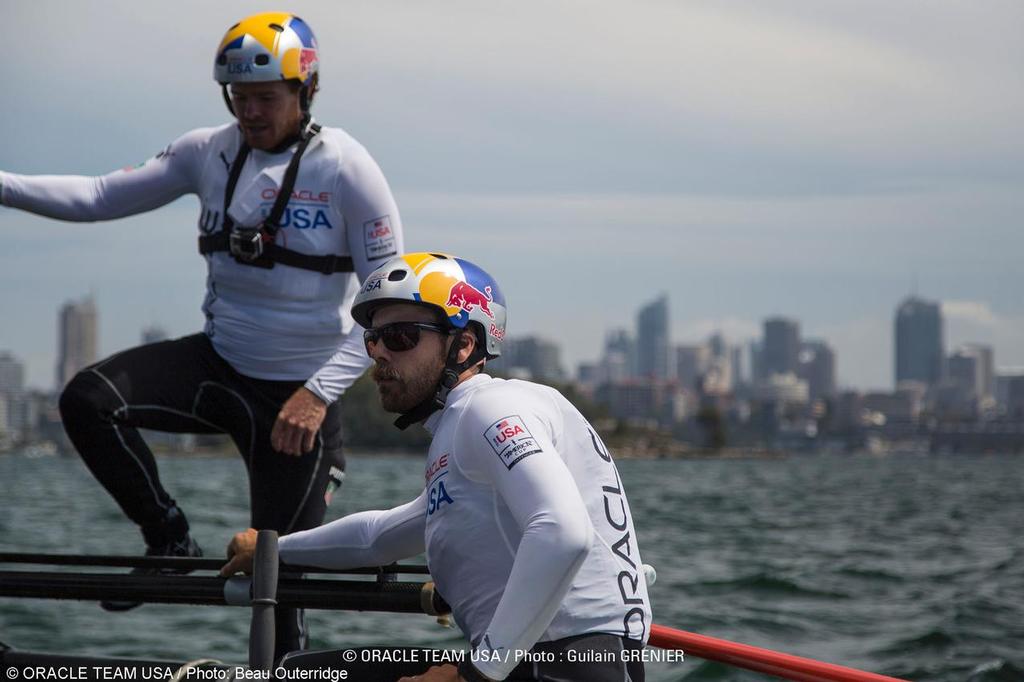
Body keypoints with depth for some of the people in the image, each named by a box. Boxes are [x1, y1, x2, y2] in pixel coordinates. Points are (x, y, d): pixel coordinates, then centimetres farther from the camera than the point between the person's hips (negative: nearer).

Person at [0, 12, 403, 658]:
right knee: (88, 400, -19)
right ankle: (170, 541, 0)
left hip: (297, 393, -4)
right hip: (218, 363, 4)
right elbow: (104, 197, 1)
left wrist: (319, 393, -23)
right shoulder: (211, 152, 0)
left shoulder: (345, 168, -13)